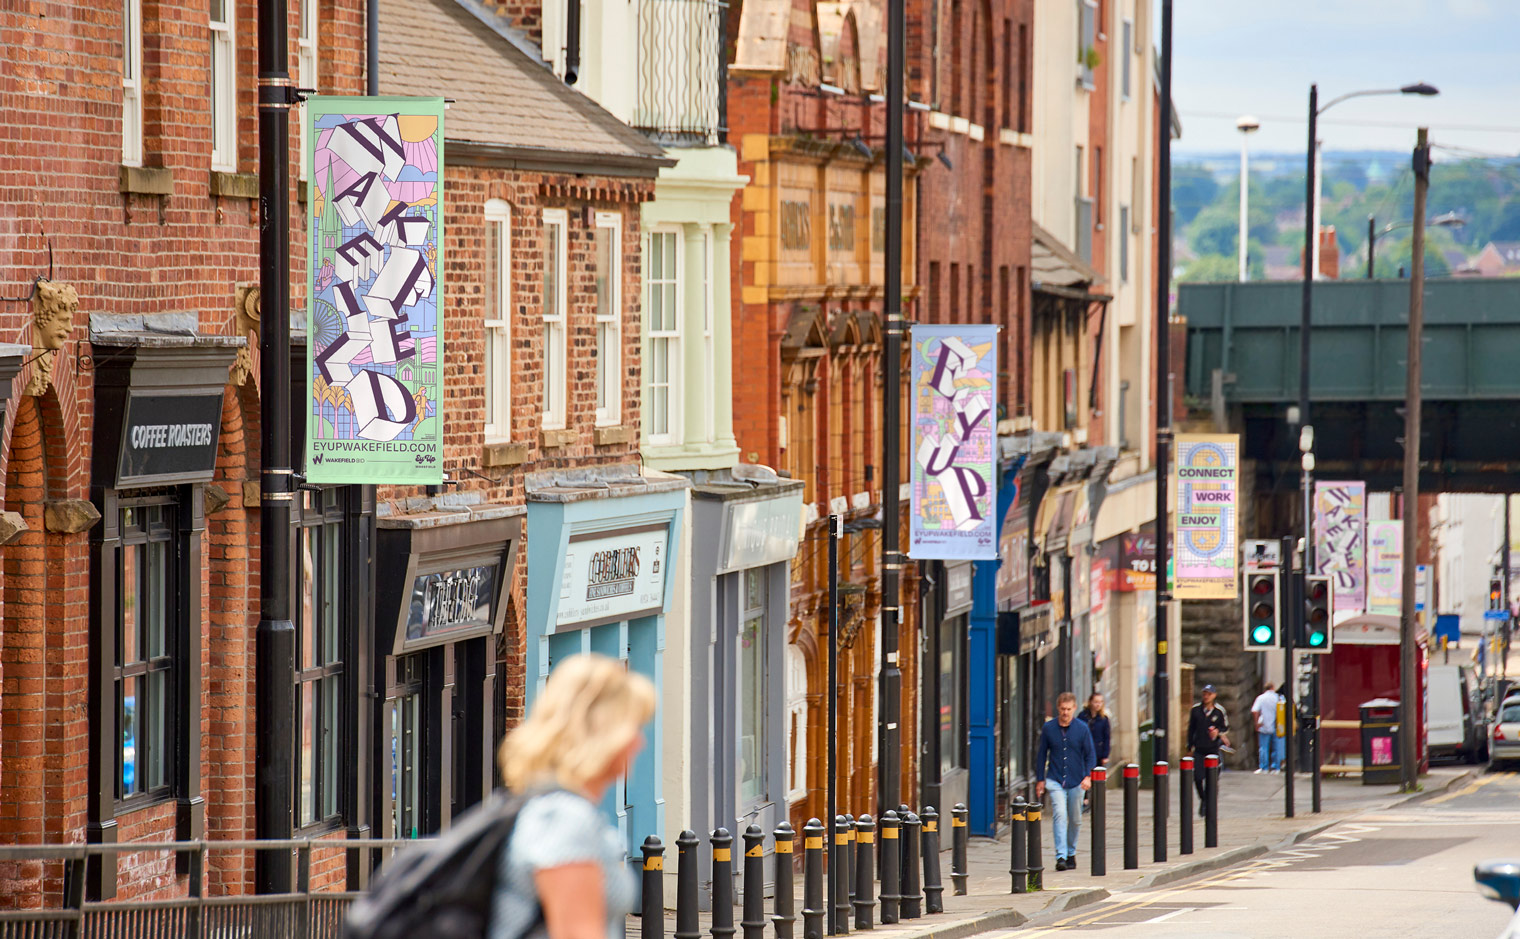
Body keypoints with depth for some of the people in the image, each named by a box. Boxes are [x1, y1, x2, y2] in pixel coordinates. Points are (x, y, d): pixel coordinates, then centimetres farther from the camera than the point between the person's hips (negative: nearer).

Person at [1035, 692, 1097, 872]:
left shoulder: (1082, 729, -2)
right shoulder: (1048, 728, -1)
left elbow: (1090, 755, 2)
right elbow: (1041, 754, 8)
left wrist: (1088, 776, -13)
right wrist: (1040, 780, 8)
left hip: (1076, 781, 1)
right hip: (1055, 780, -1)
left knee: (1075, 820, 11)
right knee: (1059, 814, -18)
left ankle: (1071, 853, 30)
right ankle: (1061, 856, -22)